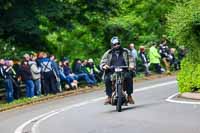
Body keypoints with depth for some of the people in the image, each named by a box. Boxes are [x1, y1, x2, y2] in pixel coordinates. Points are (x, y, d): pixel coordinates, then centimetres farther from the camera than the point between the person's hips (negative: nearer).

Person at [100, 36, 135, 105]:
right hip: (112, 72, 0)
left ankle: (129, 96, -20)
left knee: (129, 77, -32)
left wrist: (131, 65, -10)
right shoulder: (108, 53, 15)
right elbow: (102, 62, 10)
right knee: (107, 79, -31)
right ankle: (109, 97, -19)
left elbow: (131, 60, 14)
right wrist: (104, 66, -15)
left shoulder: (126, 51, 16)